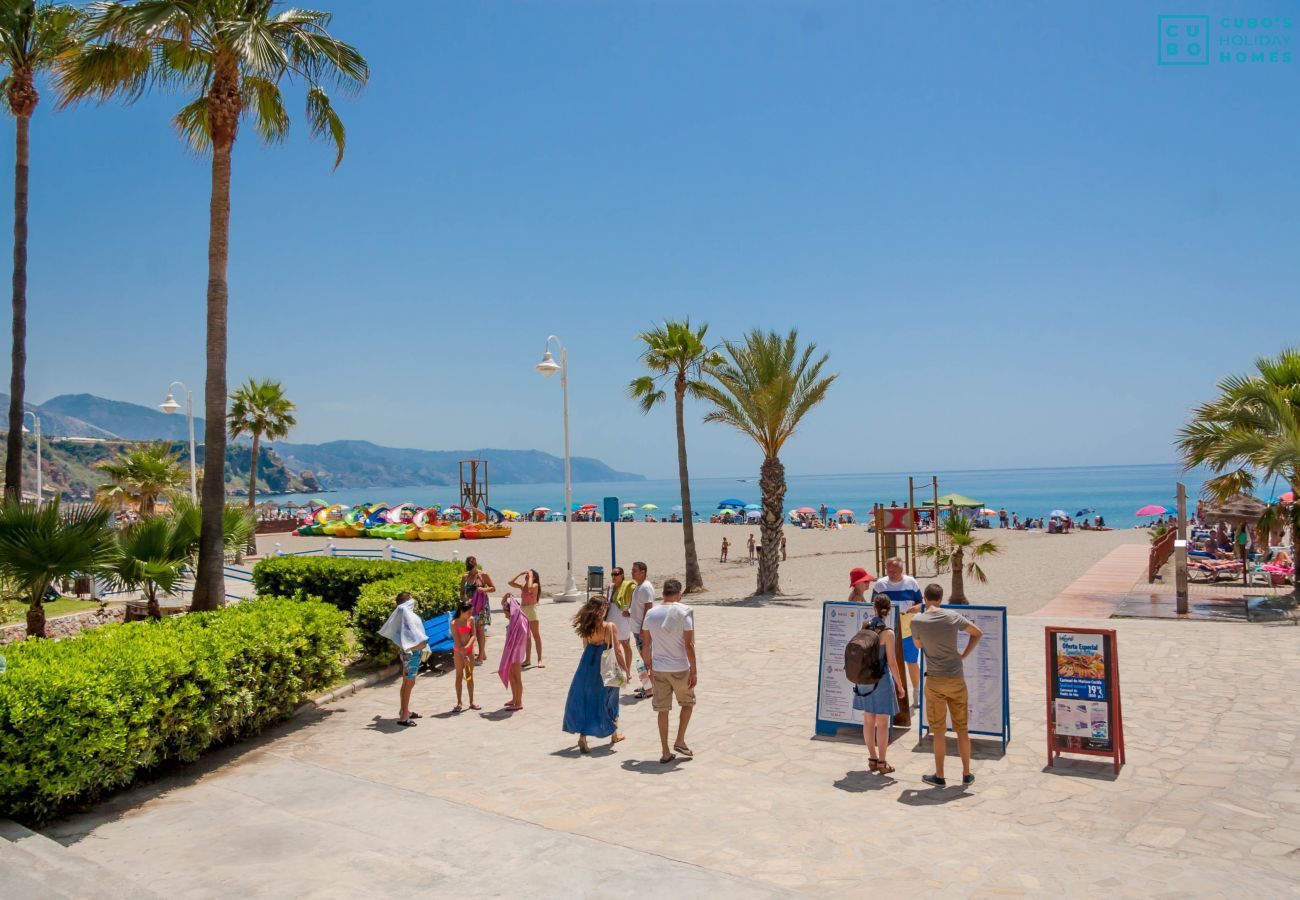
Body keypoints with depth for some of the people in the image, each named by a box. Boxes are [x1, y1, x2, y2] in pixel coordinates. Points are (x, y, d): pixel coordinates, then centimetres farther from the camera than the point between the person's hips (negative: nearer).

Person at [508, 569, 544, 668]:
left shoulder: (535, 585, -5)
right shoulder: (522, 586, 11)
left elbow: (530, 587, -27)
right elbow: (510, 582, 6)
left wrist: (530, 576, -14)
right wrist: (520, 574, 4)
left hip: (531, 610, -6)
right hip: (522, 611, 6)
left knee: (536, 635, -3)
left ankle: (539, 659, -1)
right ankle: (527, 659, 17)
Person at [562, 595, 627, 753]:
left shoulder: (586, 628, -2)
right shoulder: (610, 627, -13)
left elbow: (586, 648, 8)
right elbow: (617, 651, -11)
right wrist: (625, 669, -2)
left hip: (587, 668, 2)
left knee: (584, 702, 9)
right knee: (608, 702, 17)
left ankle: (582, 737, -1)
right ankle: (614, 735, 33)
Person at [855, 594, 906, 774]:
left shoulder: (865, 627, 0)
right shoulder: (887, 633, -15)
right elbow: (891, 662, -14)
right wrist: (900, 685, -4)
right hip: (881, 679, -5)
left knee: (868, 720, 12)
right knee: (882, 722, 4)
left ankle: (873, 759, 22)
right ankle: (882, 763, 10)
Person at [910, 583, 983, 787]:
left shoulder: (917, 621, -7)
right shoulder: (953, 616, -2)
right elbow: (978, 633, 8)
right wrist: (964, 655, 11)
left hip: (935, 681, -2)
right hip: (957, 679, 2)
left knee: (938, 731, 6)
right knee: (962, 729, 13)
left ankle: (939, 776, 14)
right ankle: (966, 774, 22)